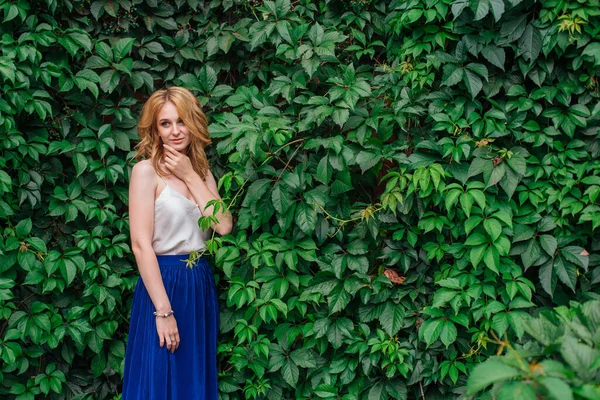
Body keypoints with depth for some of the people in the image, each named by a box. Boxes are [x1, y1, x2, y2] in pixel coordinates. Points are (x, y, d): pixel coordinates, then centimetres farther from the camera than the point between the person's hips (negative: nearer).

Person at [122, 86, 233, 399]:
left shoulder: (202, 171, 10)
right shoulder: (146, 171, -8)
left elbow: (224, 226, -4)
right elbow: (140, 244, -16)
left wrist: (191, 177, -8)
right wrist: (163, 311, -20)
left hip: (201, 284, 6)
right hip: (163, 283, -6)